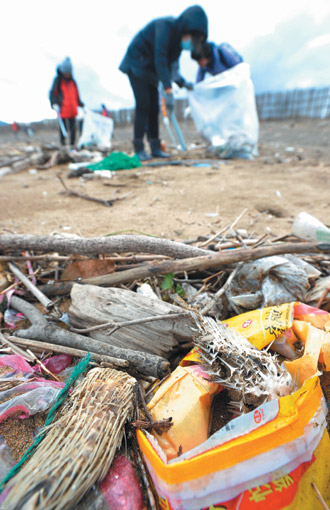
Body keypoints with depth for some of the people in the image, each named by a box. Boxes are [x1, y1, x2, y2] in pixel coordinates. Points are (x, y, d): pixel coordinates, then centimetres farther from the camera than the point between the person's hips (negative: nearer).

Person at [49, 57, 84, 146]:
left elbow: (76, 95, 23)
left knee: (73, 128, 4)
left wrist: (81, 105, 20)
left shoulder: (72, 81, 15)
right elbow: (52, 93, -4)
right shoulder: (57, 80, 1)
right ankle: (63, 144, 5)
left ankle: (72, 144, 11)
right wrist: (54, 104, -18)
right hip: (62, 109, -4)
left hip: (72, 110, 4)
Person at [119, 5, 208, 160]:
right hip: (136, 64, -8)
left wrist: (182, 82, -8)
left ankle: (155, 148, 1)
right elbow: (160, 59, -33)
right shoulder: (166, 26, -23)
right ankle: (139, 149, -17)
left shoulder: (179, 35, 2)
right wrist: (168, 90, -40)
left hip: (149, 69, 8)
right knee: (143, 106, -17)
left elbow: (171, 64, 6)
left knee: (154, 108, 0)